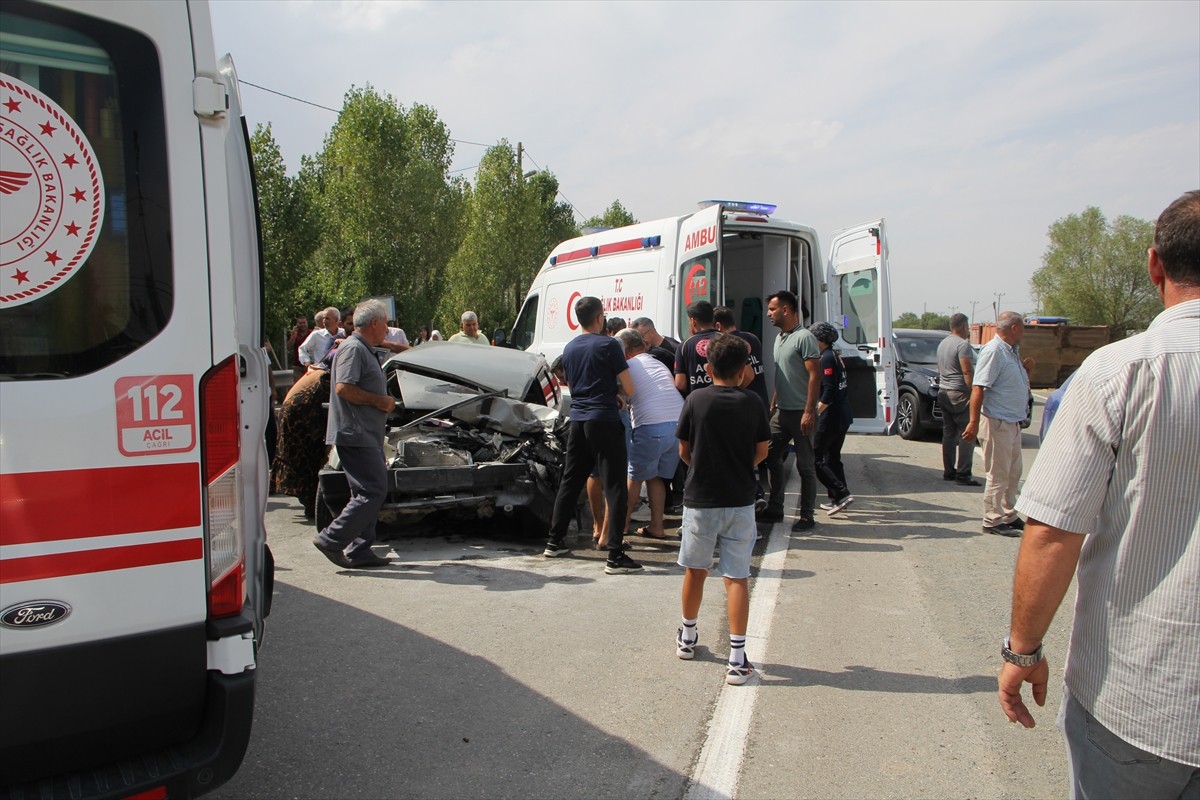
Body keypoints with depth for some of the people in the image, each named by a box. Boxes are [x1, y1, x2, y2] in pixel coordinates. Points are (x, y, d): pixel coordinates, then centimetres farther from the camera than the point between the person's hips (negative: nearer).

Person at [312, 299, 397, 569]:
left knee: (371, 492, 11)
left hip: (367, 436, 11)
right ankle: (332, 540, -6)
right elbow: (343, 388, -21)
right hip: (355, 435, -11)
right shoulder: (353, 349, -10)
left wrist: (384, 401, 14)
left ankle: (360, 550, 15)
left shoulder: (365, 351, 22)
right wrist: (379, 400, -15)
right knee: (373, 491, -12)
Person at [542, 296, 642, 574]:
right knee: (615, 488, -5)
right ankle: (616, 556, -9)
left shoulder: (569, 348, 12)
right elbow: (628, 389, -7)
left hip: (577, 420, 7)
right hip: (604, 421, -7)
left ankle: (554, 542, 25)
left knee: (570, 481, 17)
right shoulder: (609, 345, -7)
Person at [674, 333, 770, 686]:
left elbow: (684, 451, 0)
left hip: (700, 498, 0)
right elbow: (761, 452, 4)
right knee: (737, 577, 3)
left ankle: (687, 636, 35)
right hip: (740, 500, 0)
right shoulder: (752, 403, -3)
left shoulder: (696, 400, -6)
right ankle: (737, 658, 2)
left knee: (695, 570, 17)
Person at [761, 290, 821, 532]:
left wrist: (809, 412, -21)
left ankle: (806, 516, 10)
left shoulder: (804, 337, -12)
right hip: (781, 412, 9)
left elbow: (814, 376, -17)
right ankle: (774, 509, 22)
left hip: (800, 413, -9)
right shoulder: (779, 338, 15)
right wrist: (772, 405, 19)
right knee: (771, 458, 11)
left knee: (805, 465, 1)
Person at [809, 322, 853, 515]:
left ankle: (842, 494, -9)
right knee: (833, 457, 17)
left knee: (815, 459, -4)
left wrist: (815, 412, -15)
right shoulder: (836, 356, 14)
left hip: (832, 415, -10)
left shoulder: (827, 358, -15)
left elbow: (829, 392, -21)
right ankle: (837, 499, 21)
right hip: (844, 414, 10)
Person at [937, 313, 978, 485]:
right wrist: (974, 393, -17)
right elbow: (967, 371, -19)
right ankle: (963, 474, -7)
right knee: (966, 435, -5)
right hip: (960, 394, -9)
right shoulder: (963, 344, -13)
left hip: (944, 393, 9)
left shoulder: (942, 344, 15)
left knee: (948, 433, 11)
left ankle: (948, 471, 14)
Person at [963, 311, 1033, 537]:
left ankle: (1008, 516, 28)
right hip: (998, 423, -10)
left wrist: (1025, 369, 5)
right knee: (998, 475, -2)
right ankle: (993, 521, 7)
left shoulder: (1012, 351, 13)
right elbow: (978, 387, -22)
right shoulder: (993, 351, -16)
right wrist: (974, 422, -27)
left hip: (1013, 422, 10)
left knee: (1013, 473, 17)